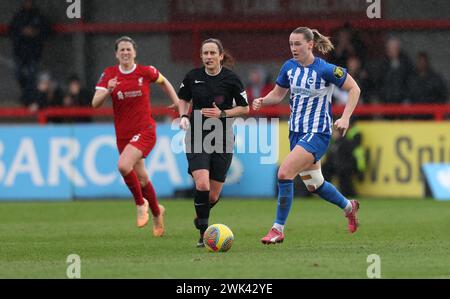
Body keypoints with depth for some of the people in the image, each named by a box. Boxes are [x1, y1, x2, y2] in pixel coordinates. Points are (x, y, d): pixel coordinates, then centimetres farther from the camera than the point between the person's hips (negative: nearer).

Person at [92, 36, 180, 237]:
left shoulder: (146, 71, -5)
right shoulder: (109, 74, -1)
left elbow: (163, 82, 16)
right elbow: (95, 103, -9)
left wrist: (177, 101, 6)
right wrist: (108, 90, -26)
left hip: (144, 131, -3)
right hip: (123, 135, 3)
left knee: (123, 165, -27)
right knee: (141, 177, 11)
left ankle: (141, 203, -4)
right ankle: (156, 213, 36)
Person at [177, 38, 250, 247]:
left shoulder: (231, 79, -6)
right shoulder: (193, 77, -1)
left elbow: (245, 108, 2)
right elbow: (183, 99, 17)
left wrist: (223, 114, -13)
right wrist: (184, 116, -2)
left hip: (222, 140, 0)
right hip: (197, 138, 0)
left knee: (213, 195, 5)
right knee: (202, 185, -22)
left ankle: (201, 218, 38)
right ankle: (204, 233, -10)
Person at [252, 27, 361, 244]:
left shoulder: (326, 70, -16)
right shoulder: (289, 67, 2)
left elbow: (354, 89, -7)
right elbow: (277, 94, 13)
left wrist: (345, 118, -15)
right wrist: (262, 101, -9)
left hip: (317, 133, -7)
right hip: (297, 131, 7)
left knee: (284, 173, -21)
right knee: (313, 185, 18)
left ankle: (278, 228, -11)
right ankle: (348, 206, 45)